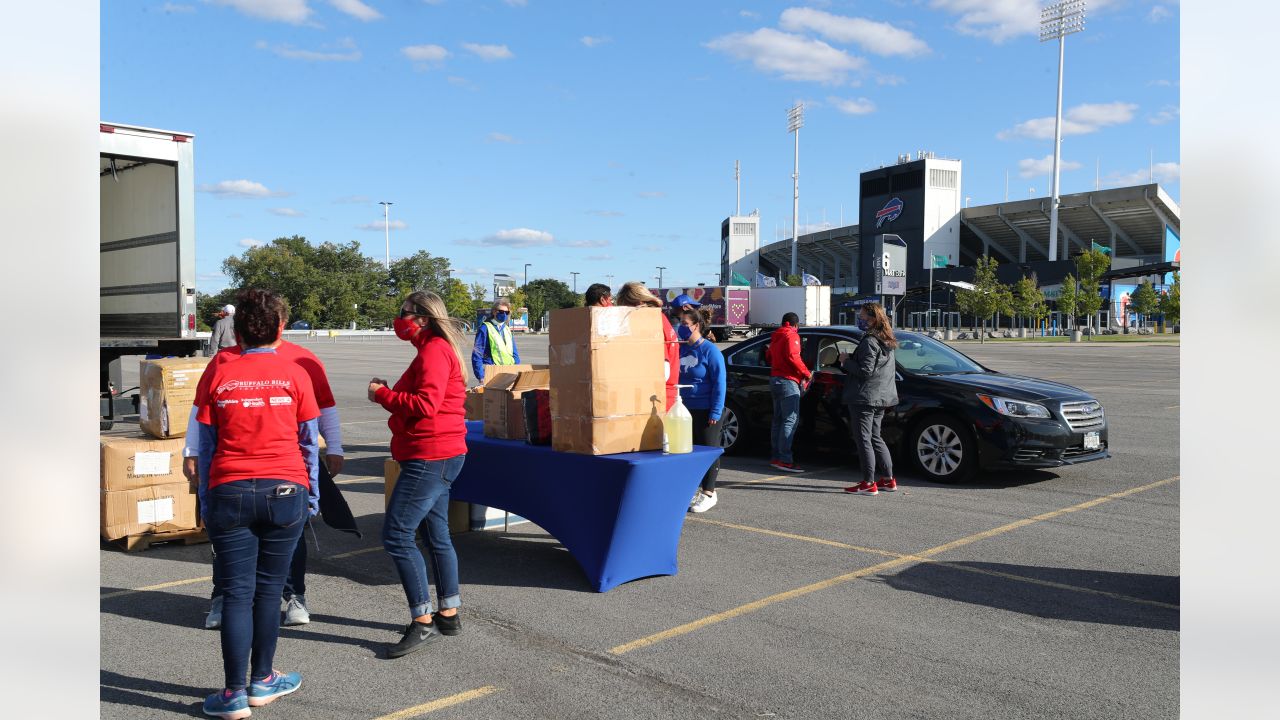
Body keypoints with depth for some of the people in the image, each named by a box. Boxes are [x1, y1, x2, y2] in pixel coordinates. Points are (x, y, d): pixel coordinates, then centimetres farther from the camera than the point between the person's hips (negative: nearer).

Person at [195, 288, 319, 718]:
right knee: (268, 589, 11)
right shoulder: (294, 374, 0)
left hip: (229, 493, 1)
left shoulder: (220, 375, 2)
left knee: (236, 593, 5)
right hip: (284, 491, 0)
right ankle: (262, 681, 22)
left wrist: (206, 499, 14)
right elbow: (310, 442, 4)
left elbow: (206, 445, 6)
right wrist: (312, 497, 13)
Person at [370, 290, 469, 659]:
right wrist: (388, 394, 7)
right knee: (437, 535, 16)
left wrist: (381, 394, -13)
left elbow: (425, 405, -24)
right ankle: (449, 614, 26)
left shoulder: (434, 351, -14)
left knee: (396, 535, -9)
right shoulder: (437, 349, 19)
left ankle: (422, 621, -3)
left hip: (430, 457, -11)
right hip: (436, 457, 11)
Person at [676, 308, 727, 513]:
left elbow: (719, 383, -13)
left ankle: (708, 493, 12)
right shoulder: (681, 349, 8)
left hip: (705, 410, -6)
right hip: (685, 410, 7)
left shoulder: (710, 350, -12)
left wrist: (715, 412, -17)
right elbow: (676, 378, 15)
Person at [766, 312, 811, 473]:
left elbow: (769, 356, 24)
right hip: (788, 381, -10)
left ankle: (776, 457, 13)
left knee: (778, 419, 13)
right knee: (791, 419, -13)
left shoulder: (775, 337, 19)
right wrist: (806, 373, -14)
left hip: (774, 379, 10)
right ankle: (784, 460, -20)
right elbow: (792, 356, -20)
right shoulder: (792, 335, -7)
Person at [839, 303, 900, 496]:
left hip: (865, 397, -10)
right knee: (875, 437, 17)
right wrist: (850, 360, 16)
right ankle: (888, 480, 20)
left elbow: (865, 370, -21)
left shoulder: (869, 341, -16)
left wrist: (846, 361, -7)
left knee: (863, 439, -5)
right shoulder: (887, 342, 15)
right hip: (881, 397, 10)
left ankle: (869, 483, -4)